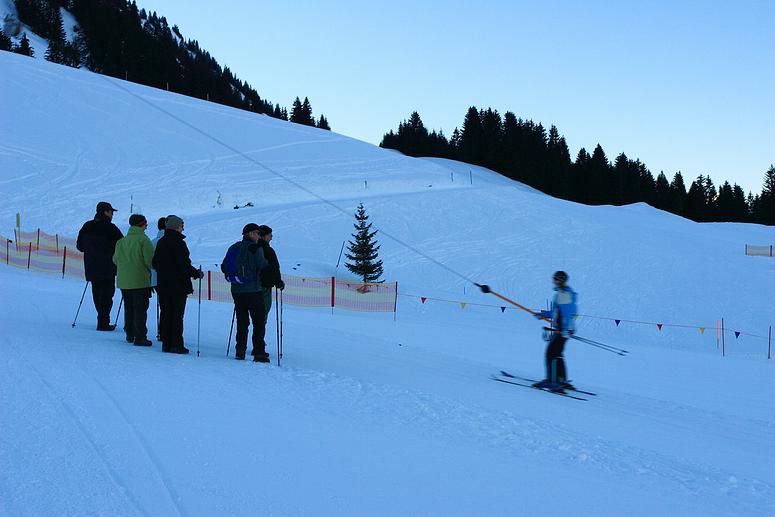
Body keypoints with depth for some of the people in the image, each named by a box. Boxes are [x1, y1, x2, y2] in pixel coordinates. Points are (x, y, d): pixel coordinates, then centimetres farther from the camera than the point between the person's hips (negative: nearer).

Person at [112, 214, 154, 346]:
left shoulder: (121, 241, 8)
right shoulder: (143, 240, -12)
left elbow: (115, 259, 12)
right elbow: (150, 260, -16)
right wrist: (149, 269, 4)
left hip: (124, 282, 6)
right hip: (140, 281, -6)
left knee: (128, 309, 17)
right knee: (140, 309, -2)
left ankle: (130, 334, 25)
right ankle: (140, 337, -3)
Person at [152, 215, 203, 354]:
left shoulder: (160, 242, 7)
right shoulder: (178, 243, -15)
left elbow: (154, 263, 12)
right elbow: (184, 266, -19)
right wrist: (197, 273, -5)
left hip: (163, 285, 7)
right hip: (179, 285, -6)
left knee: (166, 315, 12)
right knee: (177, 315, -1)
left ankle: (166, 343, 14)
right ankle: (176, 345, 0)